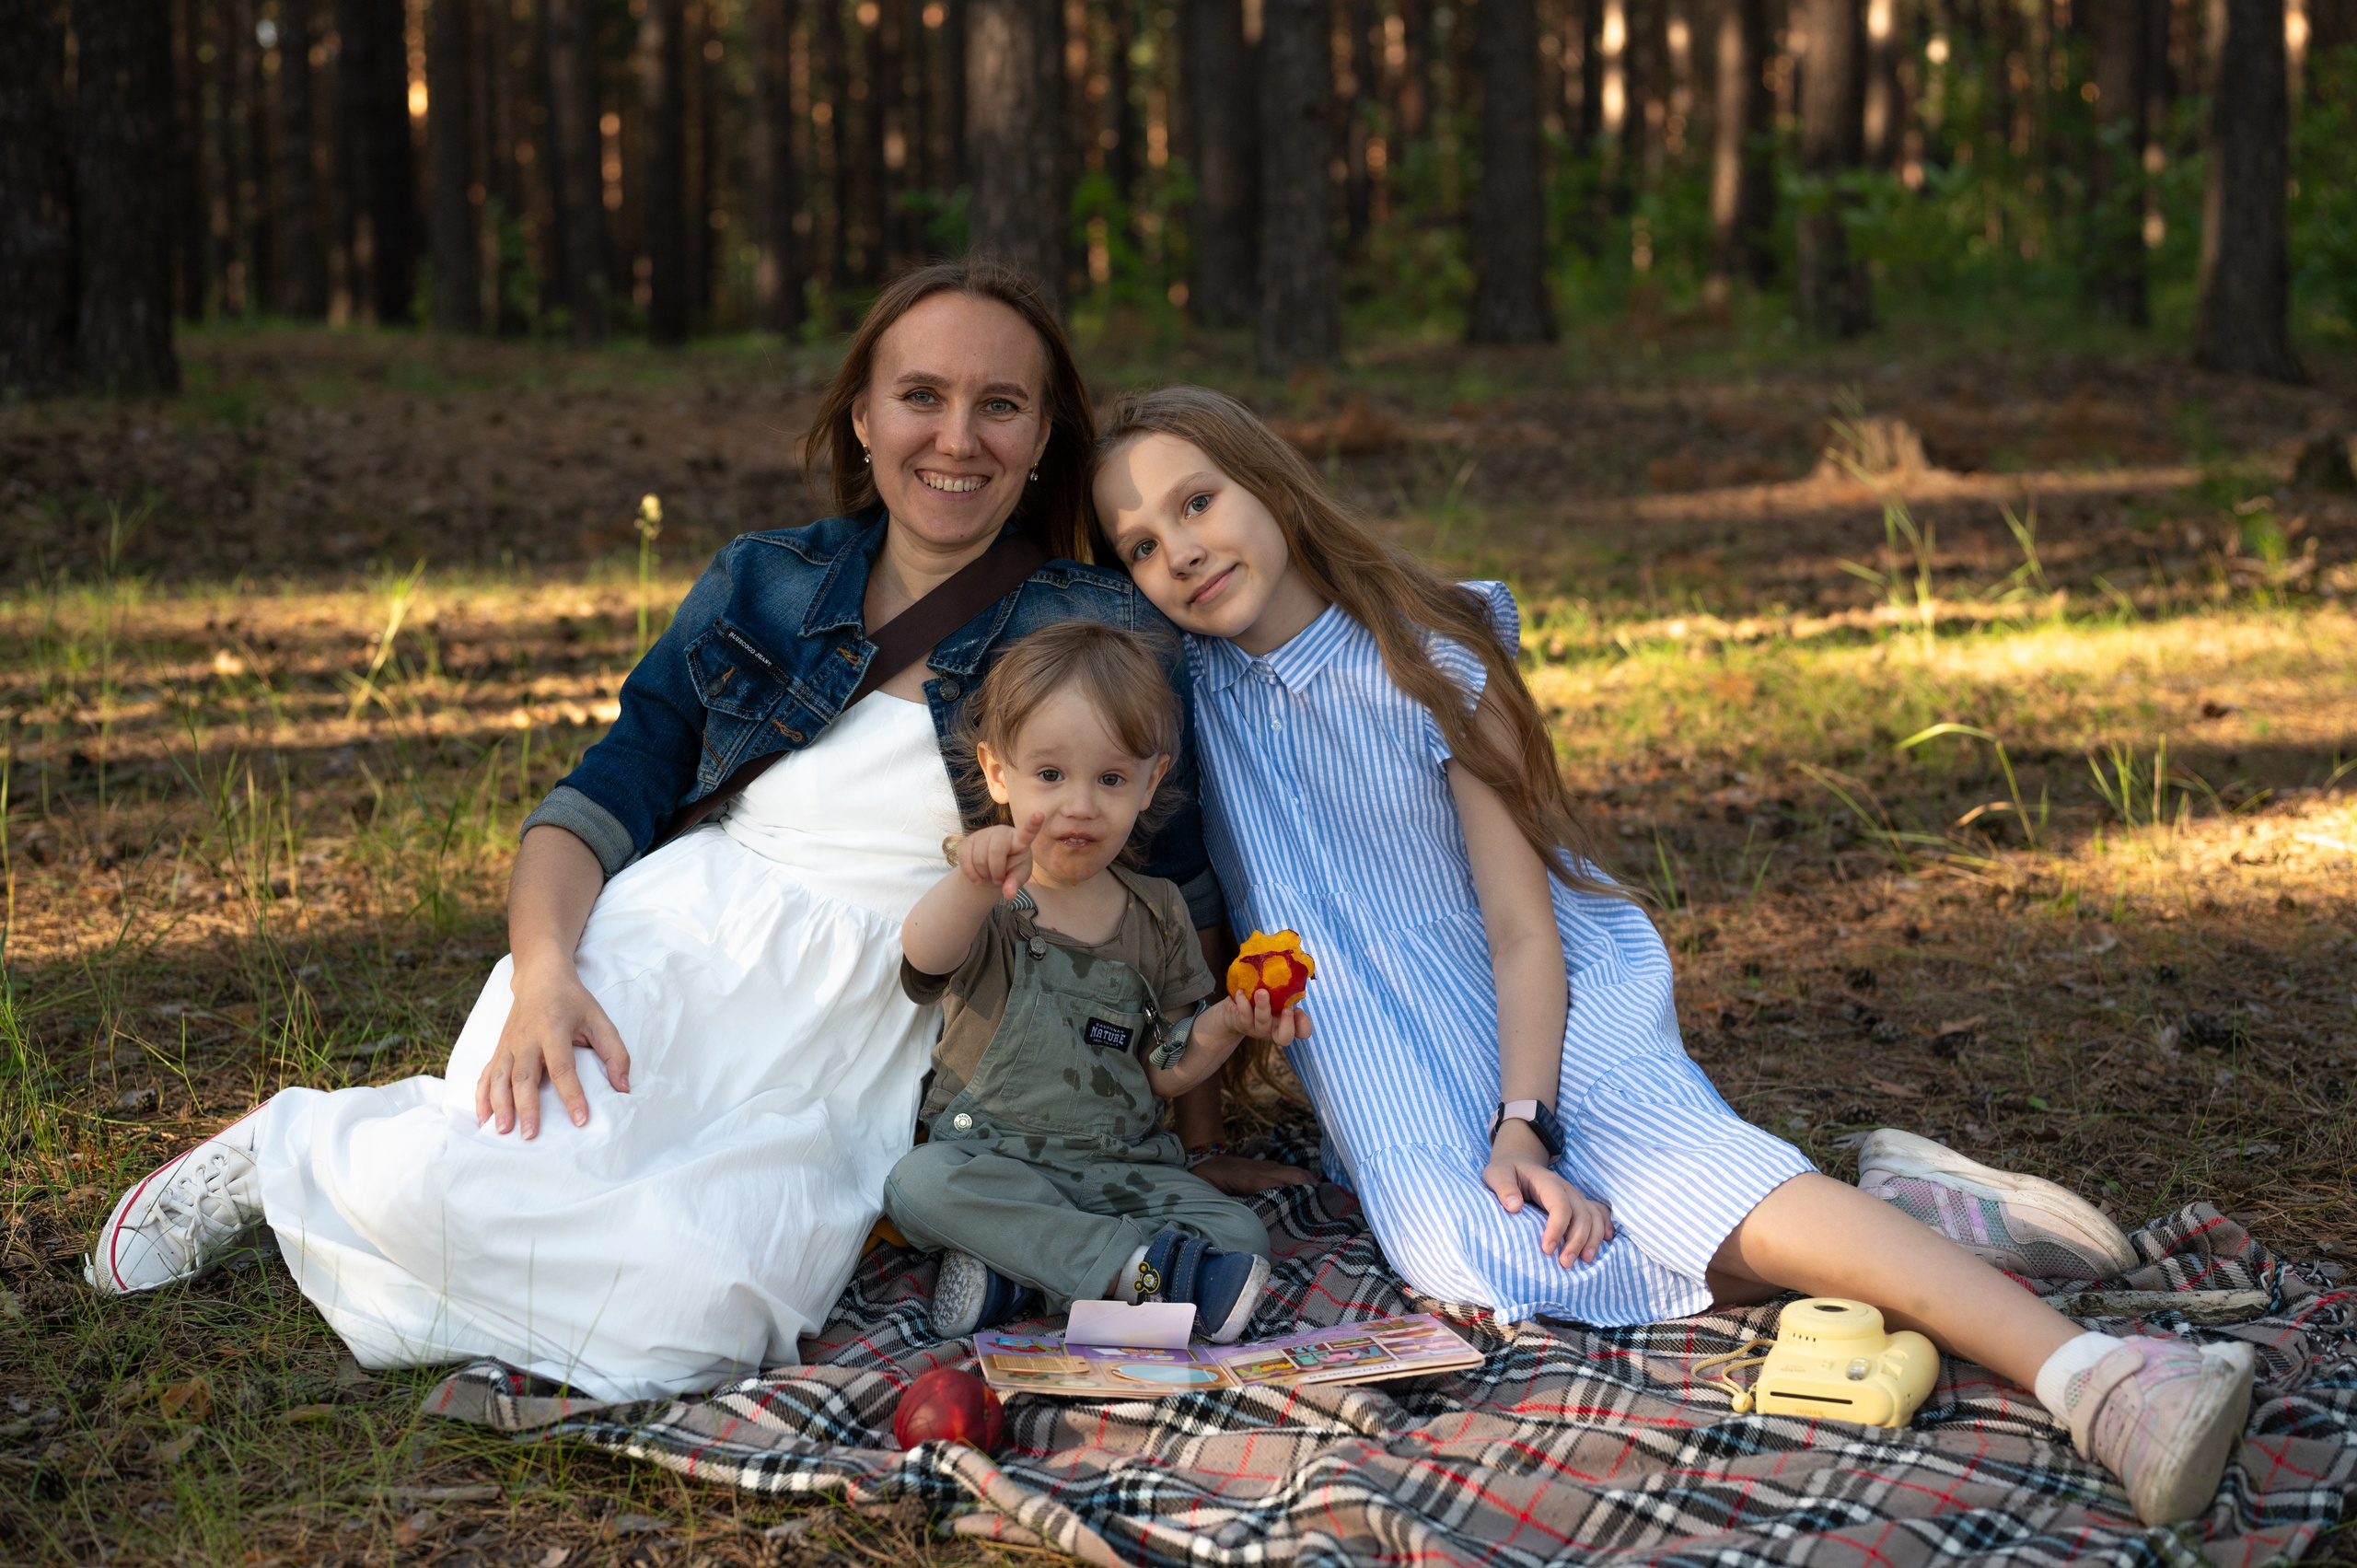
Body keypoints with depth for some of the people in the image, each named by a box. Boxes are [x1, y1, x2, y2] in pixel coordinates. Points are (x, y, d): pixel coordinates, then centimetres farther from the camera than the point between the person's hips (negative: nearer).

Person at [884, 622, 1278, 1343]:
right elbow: (927, 957, -30)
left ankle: (1015, 1272, -27)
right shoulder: (991, 899, -4)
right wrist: (971, 887, -51)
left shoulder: (1158, 916, 8)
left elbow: (1164, 1074, 10)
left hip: (1122, 1168, 3)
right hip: (990, 1157, -2)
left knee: (1239, 1234, -21)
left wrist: (1220, 1029, -11)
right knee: (920, 1183, -34)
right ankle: (1137, 1263, -36)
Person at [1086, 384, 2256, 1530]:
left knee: (1678, 1164, -34)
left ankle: (2092, 1376, -43)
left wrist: (1524, 1127, -19)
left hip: (1554, 1023, -1)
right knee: (1470, 1261, -33)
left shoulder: (1433, 661, -5)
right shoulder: (1178, 687, 2)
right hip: (1402, 1094, 2)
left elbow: (1523, 927, -8)